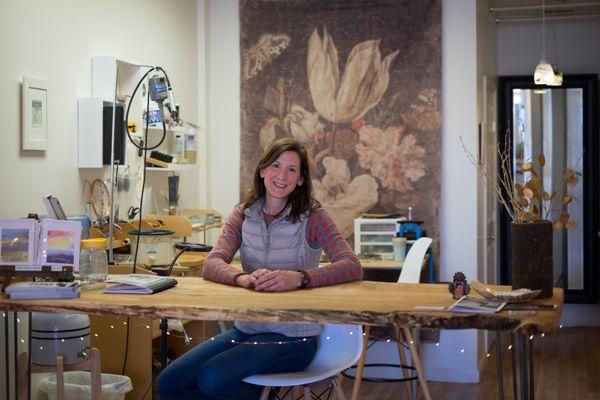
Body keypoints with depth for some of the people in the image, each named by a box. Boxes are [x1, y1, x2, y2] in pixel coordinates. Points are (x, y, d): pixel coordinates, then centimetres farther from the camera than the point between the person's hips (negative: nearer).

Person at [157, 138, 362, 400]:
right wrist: (242, 278, -32)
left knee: (212, 378, -25)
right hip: (246, 329, 5)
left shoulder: (312, 216, -7)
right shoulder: (243, 214, 5)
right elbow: (212, 264, -9)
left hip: (293, 338, -5)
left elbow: (352, 267, -20)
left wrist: (299, 278, -37)